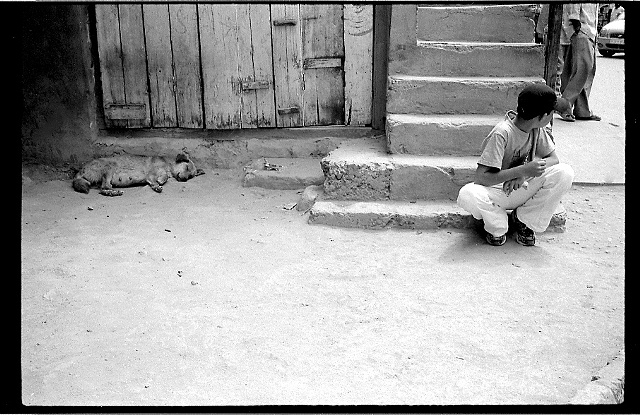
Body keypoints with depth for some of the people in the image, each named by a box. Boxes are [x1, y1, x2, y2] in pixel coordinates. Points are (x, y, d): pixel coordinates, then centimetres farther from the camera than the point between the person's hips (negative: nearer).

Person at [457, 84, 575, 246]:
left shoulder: (538, 128, -3)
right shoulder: (501, 134, -24)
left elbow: (552, 158, -3)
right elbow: (481, 177, -28)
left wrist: (523, 174, -23)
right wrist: (524, 170, -35)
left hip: (522, 190, 5)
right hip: (496, 190, -5)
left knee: (565, 172, -20)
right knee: (467, 195, -39)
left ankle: (526, 220, -1)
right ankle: (497, 225, -6)